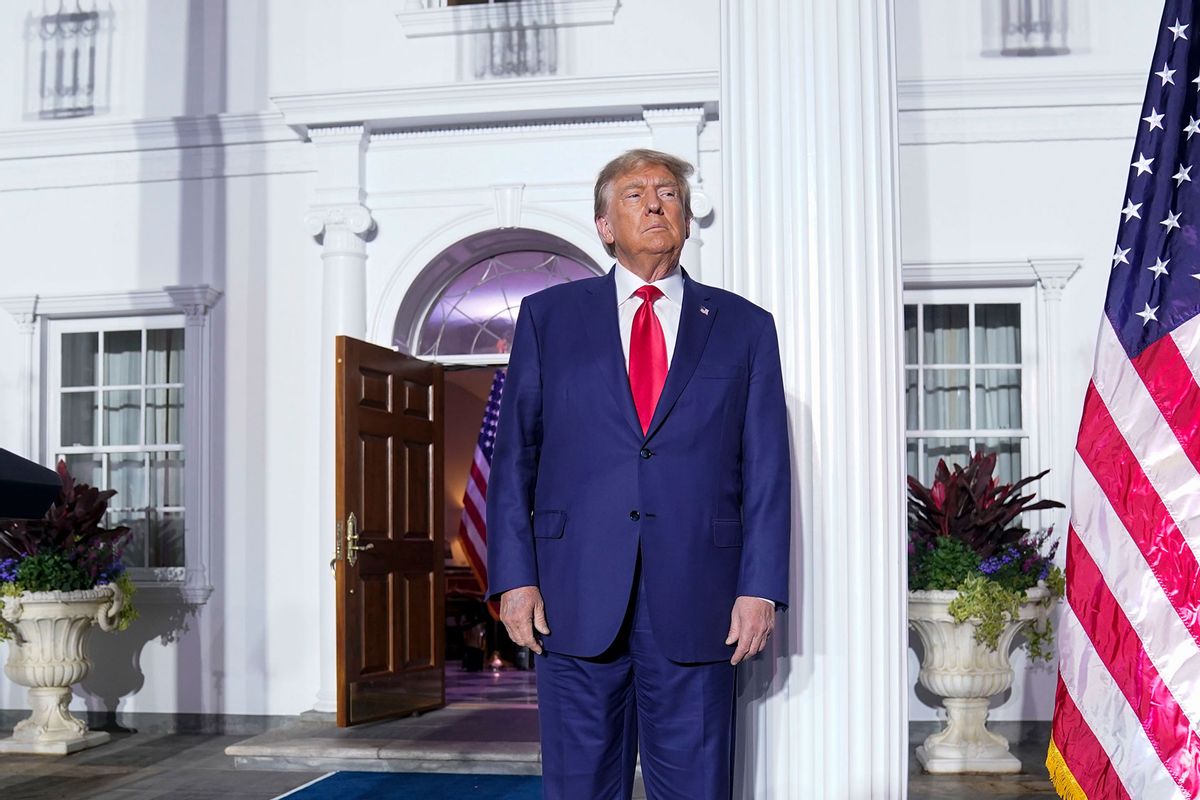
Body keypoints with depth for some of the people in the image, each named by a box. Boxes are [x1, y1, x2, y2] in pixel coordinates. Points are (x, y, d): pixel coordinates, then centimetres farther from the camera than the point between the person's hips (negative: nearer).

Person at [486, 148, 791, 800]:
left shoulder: (745, 326, 11)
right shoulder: (547, 316, 11)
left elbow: (766, 470, 6)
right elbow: (513, 456, 7)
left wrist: (760, 588, -3)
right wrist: (515, 577, -2)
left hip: (695, 601, 0)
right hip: (575, 598, 0)